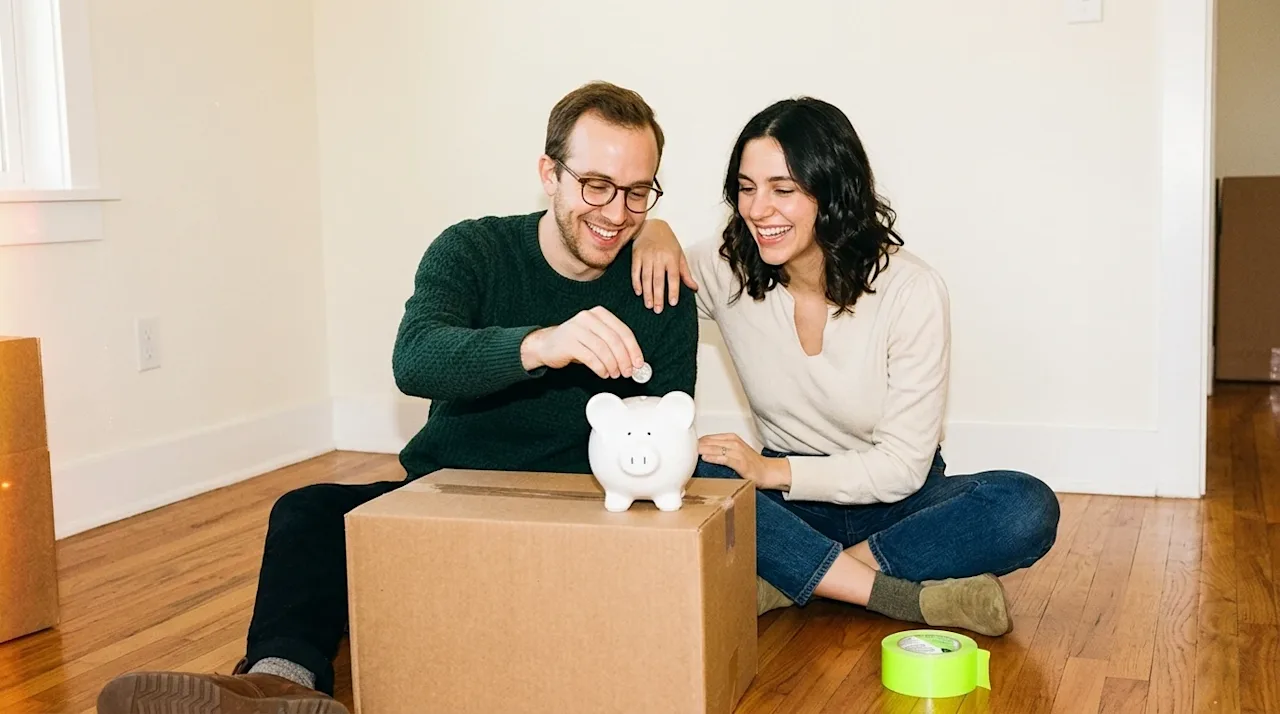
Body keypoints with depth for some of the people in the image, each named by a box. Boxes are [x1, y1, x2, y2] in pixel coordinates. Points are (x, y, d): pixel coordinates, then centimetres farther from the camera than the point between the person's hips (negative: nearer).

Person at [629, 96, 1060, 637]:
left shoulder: (911, 290, -15)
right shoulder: (727, 272, -7)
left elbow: (903, 466, -14)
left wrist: (772, 470, -24)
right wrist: (652, 232, -16)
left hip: (894, 500, -1)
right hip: (791, 505, 1)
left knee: (1027, 509, -31)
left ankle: (788, 580, -27)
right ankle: (909, 598, -27)